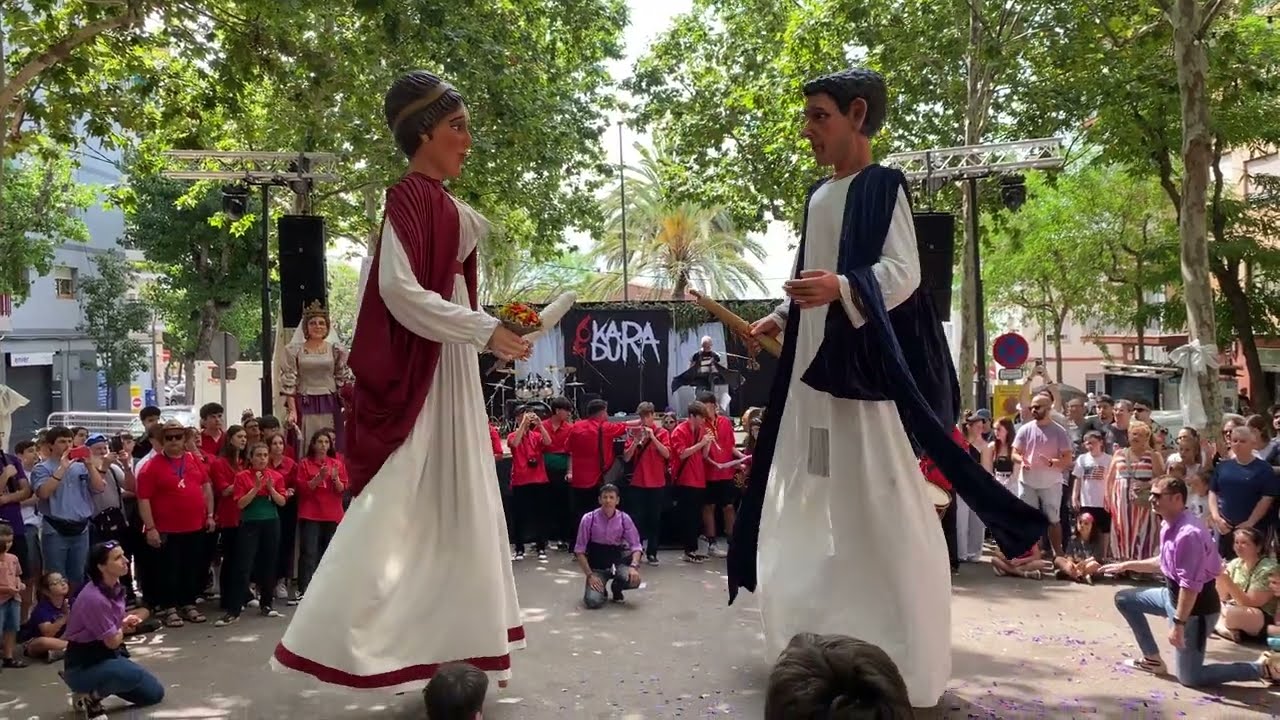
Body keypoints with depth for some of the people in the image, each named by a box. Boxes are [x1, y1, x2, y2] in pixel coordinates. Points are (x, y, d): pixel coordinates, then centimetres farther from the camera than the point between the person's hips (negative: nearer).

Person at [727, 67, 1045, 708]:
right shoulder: (818, 197, 18)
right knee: (815, 504, 10)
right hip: (812, 365, 9)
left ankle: (907, 657, 4)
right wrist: (782, 317, 15)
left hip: (863, 365, -8)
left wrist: (842, 289, -32)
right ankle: (822, 640, 22)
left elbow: (903, 272, -16)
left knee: (880, 505, -6)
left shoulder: (883, 186, -6)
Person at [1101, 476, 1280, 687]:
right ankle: (1152, 659, 20)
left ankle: (1262, 667, 9)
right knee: (1124, 599, 14)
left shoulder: (1188, 534, -30)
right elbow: (1163, 562, 18)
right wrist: (1126, 565, 18)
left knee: (1189, 678, 0)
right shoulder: (1168, 526, 1)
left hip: (1196, 607, -9)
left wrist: (1178, 623, -27)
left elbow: (1190, 586, -30)